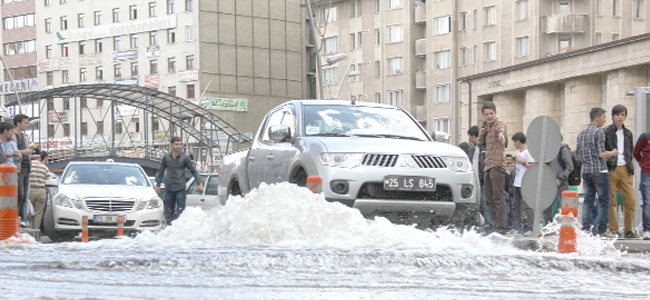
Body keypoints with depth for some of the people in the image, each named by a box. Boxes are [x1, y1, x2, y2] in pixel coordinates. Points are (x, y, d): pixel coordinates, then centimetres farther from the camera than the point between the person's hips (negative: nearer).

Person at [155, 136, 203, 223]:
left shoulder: (184, 158, -1)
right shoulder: (166, 157, 5)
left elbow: (193, 170, 3)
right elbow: (161, 172, 14)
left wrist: (199, 184, -5)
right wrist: (158, 185, 9)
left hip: (180, 189, -3)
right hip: (169, 189, 3)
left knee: (180, 212, -8)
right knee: (168, 212, 5)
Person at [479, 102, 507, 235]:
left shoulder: (499, 123, -4)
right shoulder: (486, 127, 22)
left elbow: (500, 128, -29)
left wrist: (501, 132, -55)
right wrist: (480, 135, 9)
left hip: (497, 165, -9)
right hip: (487, 166, 9)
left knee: (498, 197, -13)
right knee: (489, 199, 9)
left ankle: (501, 228, -15)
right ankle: (495, 225, 16)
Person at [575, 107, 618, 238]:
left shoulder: (581, 134, 12)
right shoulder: (599, 132, -10)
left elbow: (577, 155, 13)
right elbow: (601, 154, -15)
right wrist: (613, 153, 1)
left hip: (586, 171, 7)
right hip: (599, 171, -7)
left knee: (588, 201, 8)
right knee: (603, 201, 0)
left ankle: (586, 228, 4)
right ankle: (602, 230, 0)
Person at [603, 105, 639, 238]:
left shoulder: (628, 133, 18)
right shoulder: (606, 132, 0)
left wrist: (631, 170, 16)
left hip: (624, 169, 5)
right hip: (611, 169, -5)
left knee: (631, 201, -2)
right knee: (611, 202, -4)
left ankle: (628, 230, 8)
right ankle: (613, 230, 3)